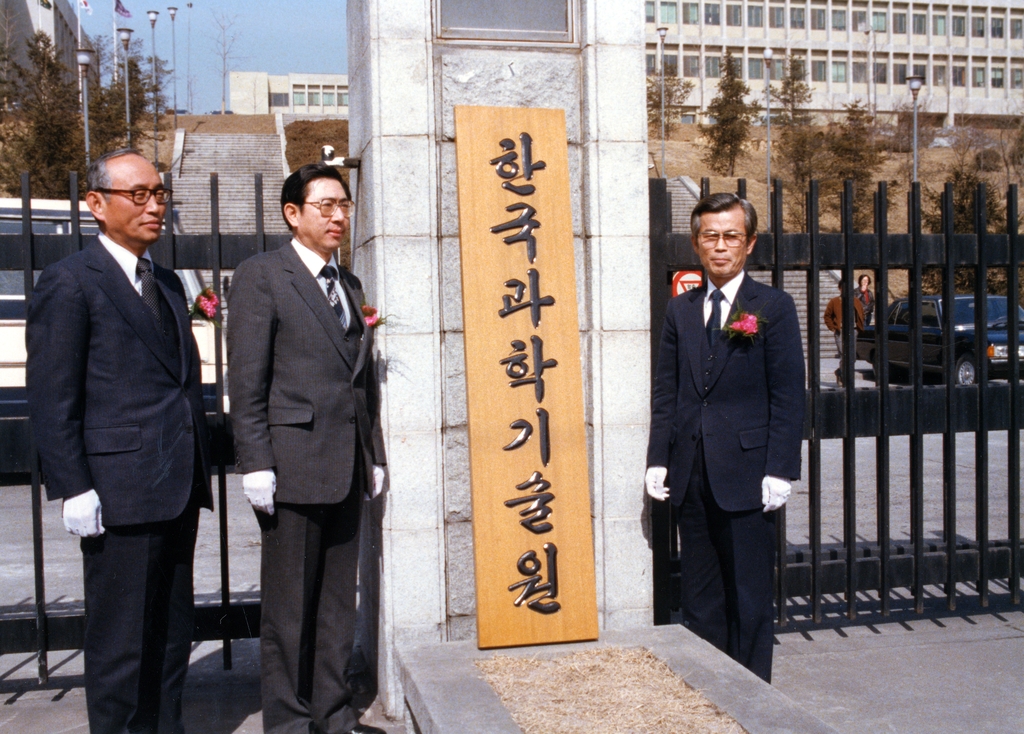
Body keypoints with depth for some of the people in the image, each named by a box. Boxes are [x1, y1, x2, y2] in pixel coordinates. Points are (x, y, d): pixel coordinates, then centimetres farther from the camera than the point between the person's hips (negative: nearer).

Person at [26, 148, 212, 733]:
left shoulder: (168, 284, 17)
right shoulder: (69, 283, -6)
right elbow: (51, 399, -10)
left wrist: (198, 476, 15)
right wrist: (74, 490, -14)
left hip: (179, 489, 8)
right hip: (121, 493, -7)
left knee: (174, 635, 15)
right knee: (121, 644, 3)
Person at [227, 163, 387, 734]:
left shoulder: (350, 285, 18)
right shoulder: (262, 275, -2)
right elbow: (247, 380, -8)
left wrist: (375, 454, 14)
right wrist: (256, 463, -13)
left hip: (347, 469, 6)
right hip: (294, 464, -6)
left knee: (339, 598, 12)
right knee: (289, 604, 3)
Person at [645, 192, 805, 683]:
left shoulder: (774, 308, -2)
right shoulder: (680, 310, 11)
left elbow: (788, 398, -5)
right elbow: (666, 391, 12)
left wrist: (780, 472, -11)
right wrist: (657, 459, 4)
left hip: (746, 475, -4)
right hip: (691, 477, 4)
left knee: (749, 599, 4)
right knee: (699, 596, 12)